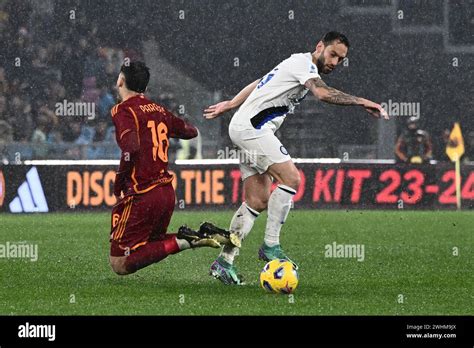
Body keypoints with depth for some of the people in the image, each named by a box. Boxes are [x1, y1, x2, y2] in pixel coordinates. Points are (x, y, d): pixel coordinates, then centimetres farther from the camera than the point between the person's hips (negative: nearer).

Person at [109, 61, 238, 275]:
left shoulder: (123, 110, -9)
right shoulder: (158, 109, 11)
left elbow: (131, 148, -25)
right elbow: (190, 131, 25)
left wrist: (118, 186, -12)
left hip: (142, 195, -7)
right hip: (167, 192, 7)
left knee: (119, 264, -4)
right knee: (151, 244, 25)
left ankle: (182, 241, -18)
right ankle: (204, 235, 2)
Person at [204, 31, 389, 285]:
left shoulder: (298, 64, 20)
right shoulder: (304, 62, -10)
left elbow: (259, 84, 30)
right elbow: (323, 93, -29)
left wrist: (229, 105, 36)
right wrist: (362, 102, -27)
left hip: (247, 129, 10)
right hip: (251, 126, -10)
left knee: (258, 201, 5)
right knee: (290, 177, -19)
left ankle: (224, 261, 5)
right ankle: (270, 246, -15)